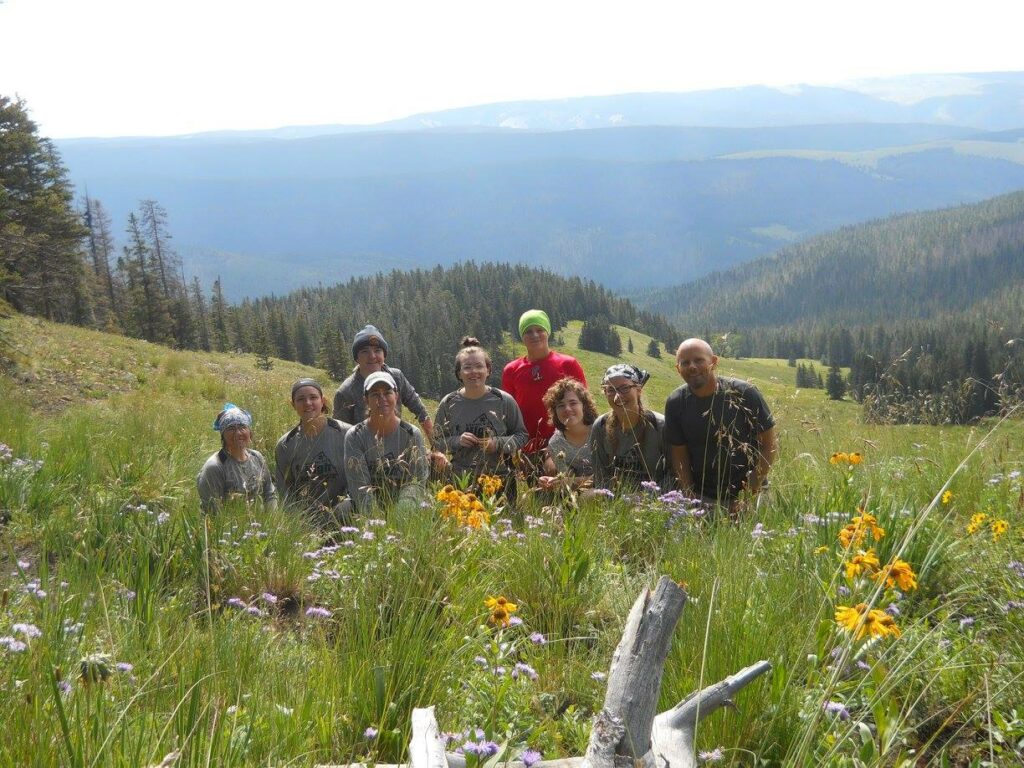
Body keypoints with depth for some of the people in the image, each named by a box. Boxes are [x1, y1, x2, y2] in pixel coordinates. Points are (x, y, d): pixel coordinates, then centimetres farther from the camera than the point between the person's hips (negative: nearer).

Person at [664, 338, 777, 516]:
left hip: (747, 492, -2)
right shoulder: (675, 403, -6)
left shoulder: (745, 393, -13)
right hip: (701, 497, 2)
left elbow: (768, 446, -9)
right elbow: (679, 456, 1)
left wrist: (748, 497, -13)